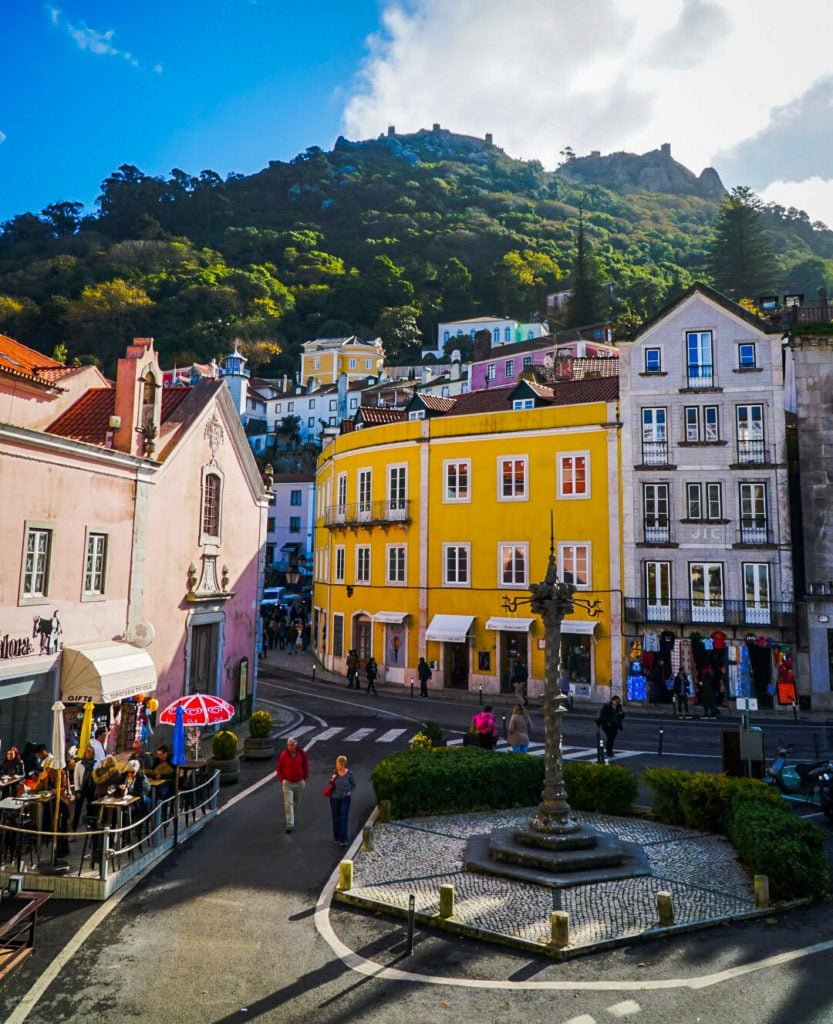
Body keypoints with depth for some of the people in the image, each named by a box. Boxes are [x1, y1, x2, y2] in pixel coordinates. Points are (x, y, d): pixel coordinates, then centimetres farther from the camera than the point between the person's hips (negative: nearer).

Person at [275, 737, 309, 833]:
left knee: (297, 802, 16)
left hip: (300, 782, 2)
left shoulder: (302, 753, -9)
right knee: (288, 803, -9)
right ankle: (290, 824, -8)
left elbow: (306, 766, 4)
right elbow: (278, 767, 0)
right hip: (287, 783, -2)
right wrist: (282, 779, -3)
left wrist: (305, 778, 3)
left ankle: (294, 817, 38)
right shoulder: (284, 754, -12)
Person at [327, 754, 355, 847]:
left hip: (345, 798, -2)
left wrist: (350, 791, -9)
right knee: (336, 818, 11)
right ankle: (336, 838, 26)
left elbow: (353, 784, 4)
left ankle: (343, 840, 0)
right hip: (334, 798, 2)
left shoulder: (349, 774, -11)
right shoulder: (334, 773, -7)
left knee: (343, 818, -4)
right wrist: (331, 782, -15)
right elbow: (331, 784, 6)